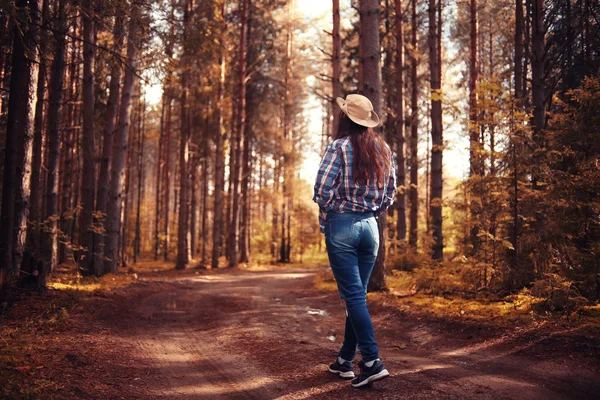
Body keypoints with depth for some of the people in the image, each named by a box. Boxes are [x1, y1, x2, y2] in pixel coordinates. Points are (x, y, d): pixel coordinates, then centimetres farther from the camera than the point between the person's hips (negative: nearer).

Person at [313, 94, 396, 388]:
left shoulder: (339, 146, -9)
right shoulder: (384, 150, 8)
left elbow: (323, 190, -16)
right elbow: (390, 193, 10)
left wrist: (324, 220, 0)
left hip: (341, 224, -6)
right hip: (370, 226, 6)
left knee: (353, 295, -4)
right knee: (357, 294, 12)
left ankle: (372, 361, -9)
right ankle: (345, 360, 21)